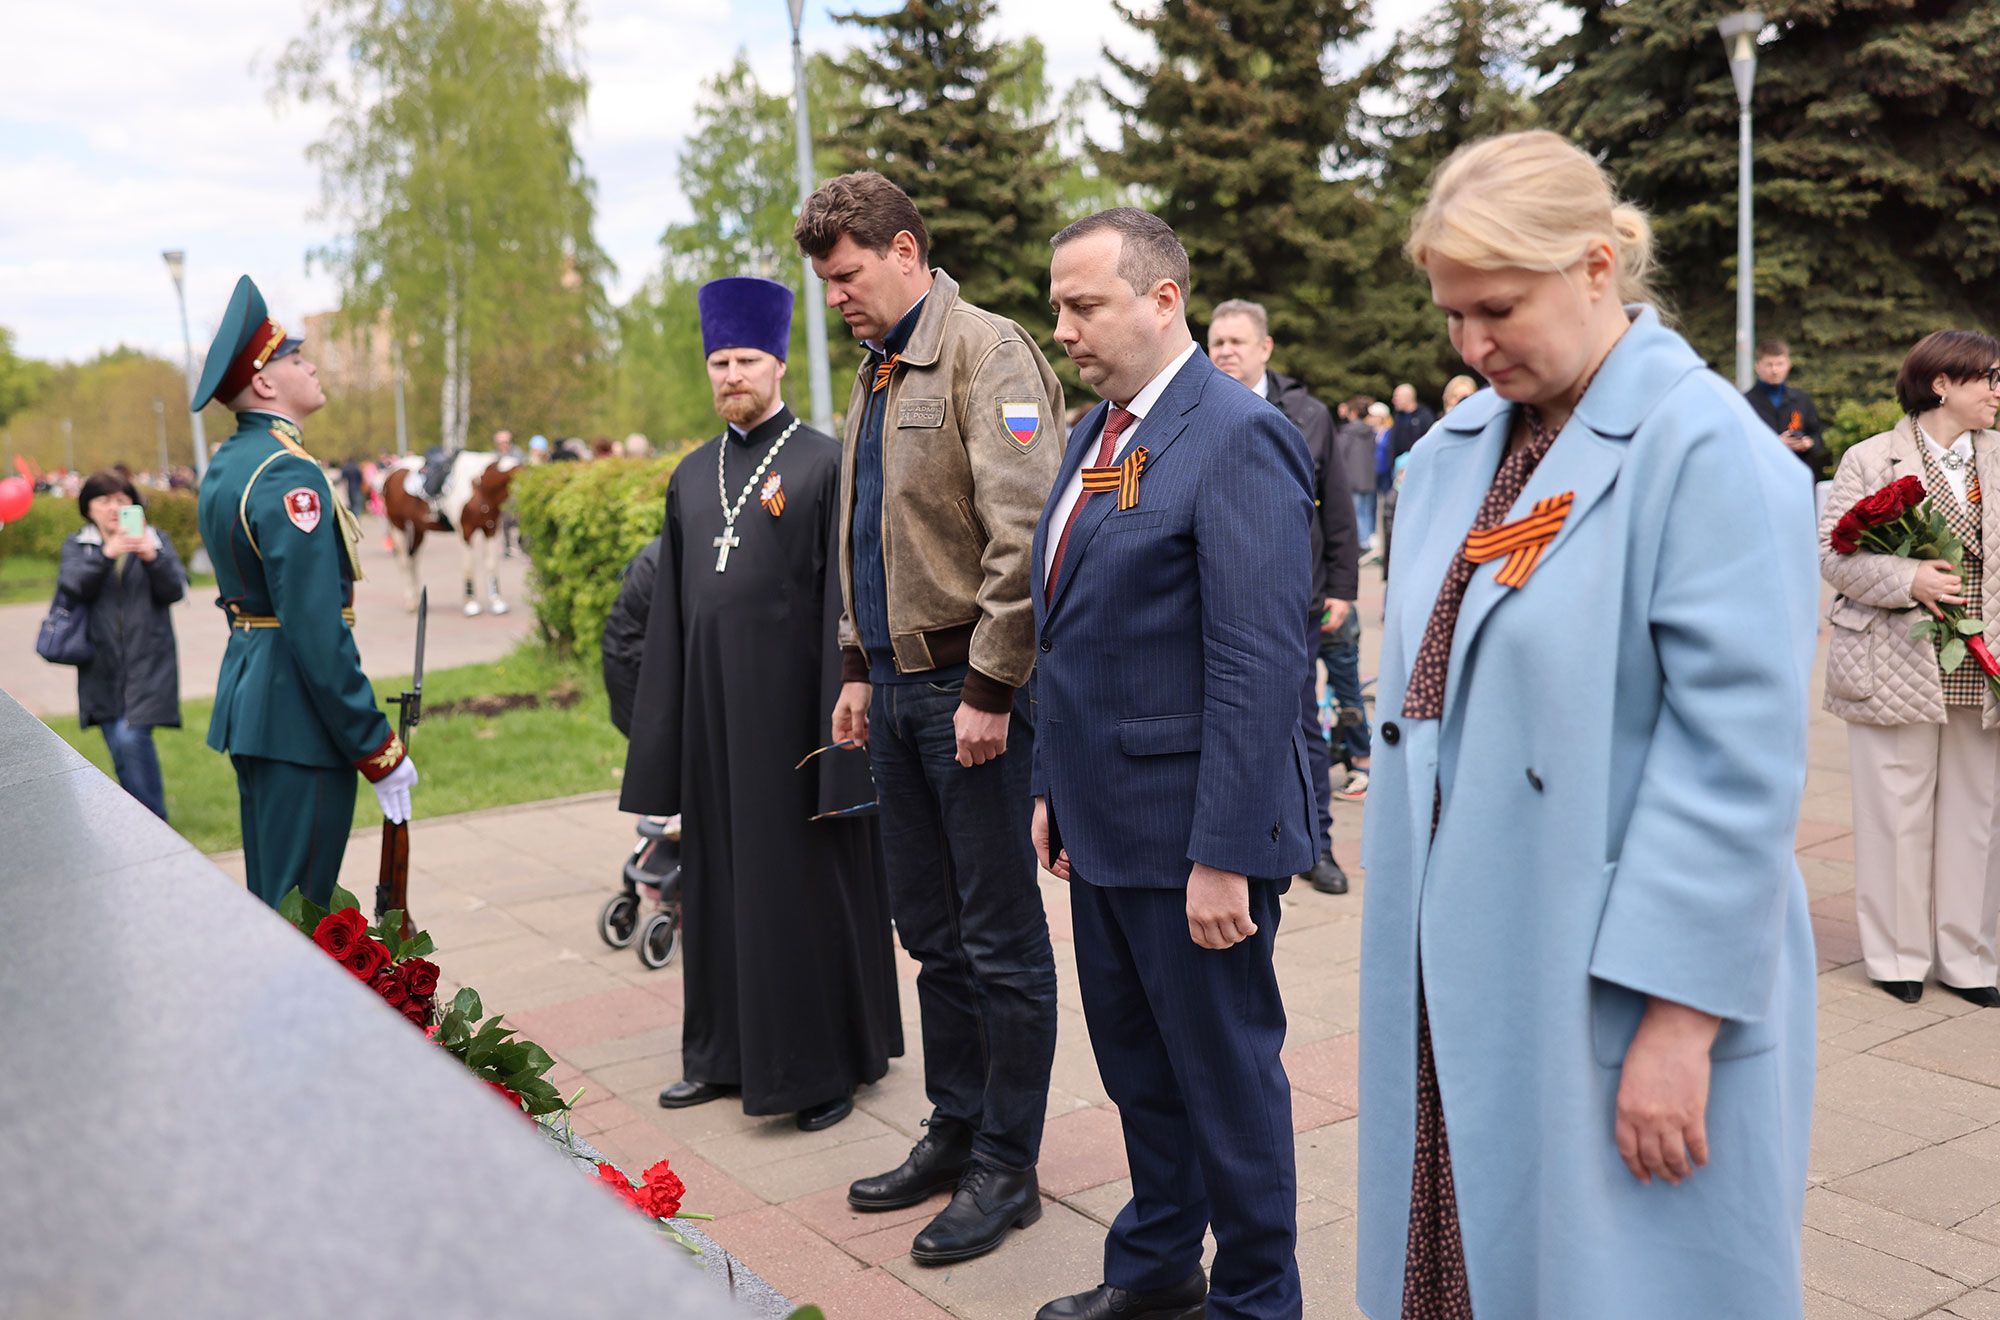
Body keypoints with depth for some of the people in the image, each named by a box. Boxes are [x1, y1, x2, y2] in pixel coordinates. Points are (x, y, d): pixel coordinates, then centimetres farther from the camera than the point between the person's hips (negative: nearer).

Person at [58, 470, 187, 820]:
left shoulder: (155, 538, 8)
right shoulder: (77, 545, 10)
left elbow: (175, 589, -4)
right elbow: (72, 586, -8)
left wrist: (153, 557, -21)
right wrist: (106, 554, -23)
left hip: (147, 661, -2)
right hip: (103, 663, 2)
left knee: (132, 737, -15)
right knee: (121, 750, 4)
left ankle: (154, 821, -4)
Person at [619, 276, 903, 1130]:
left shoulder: (826, 465, -5)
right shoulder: (692, 478, 12)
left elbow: (846, 608, -9)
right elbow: (670, 614, 13)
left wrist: (841, 728, -15)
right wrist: (663, 739, 9)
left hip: (792, 708, -5)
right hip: (712, 715, 6)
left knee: (809, 883, 3)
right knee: (722, 882, 12)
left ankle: (828, 1062, 16)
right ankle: (727, 1051, 26)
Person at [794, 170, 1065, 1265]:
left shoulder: (985, 353, -12)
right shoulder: (877, 372, 16)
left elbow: (1022, 534, -19)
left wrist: (988, 688, -20)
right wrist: (860, 669, 18)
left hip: (969, 683, -9)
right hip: (896, 683, 9)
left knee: (1000, 940, 2)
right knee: (931, 932, 16)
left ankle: (1006, 1169, 14)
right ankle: (955, 1130, 30)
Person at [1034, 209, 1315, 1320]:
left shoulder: (1240, 437, -16)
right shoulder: (1097, 432, 12)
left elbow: (1260, 665, -21)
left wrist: (1223, 855, -23)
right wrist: (1055, 787, 16)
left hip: (1191, 828, -8)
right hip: (1106, 814, 9)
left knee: (1226, 1070, 8)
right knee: (1135, 1058, 21)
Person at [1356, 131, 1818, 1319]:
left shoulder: (1706, 447, -14)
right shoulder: (1459, 448, 7)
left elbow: (1739, 764, -18)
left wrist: (1679, 1023, -19)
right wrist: (1413, 934, 14)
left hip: (1614, 993, -6)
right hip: (1458, 977, 7)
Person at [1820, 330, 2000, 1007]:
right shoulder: (1870, 460, 0)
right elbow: (1832, 552, -7)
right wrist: (1908, 578, -20)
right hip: (1897, 668, -4)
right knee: (1898, 814, 3)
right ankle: (1898, 953, 17)